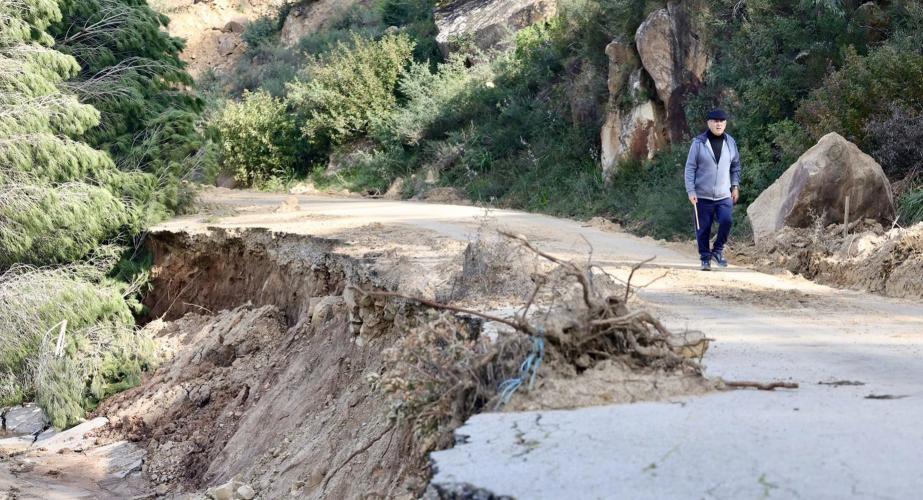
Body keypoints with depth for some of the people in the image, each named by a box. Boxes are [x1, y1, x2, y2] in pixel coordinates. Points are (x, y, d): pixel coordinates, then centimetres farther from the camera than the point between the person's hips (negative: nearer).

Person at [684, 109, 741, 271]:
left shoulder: (730, 142, 5)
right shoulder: (699, 142, -6)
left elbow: (735, 166, 17)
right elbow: (690, 168, -5)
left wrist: (735, 186, 11)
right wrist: (690, 191, -10)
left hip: (724, 195, 2)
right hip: (703, 196, -2)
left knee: (726, 221, -18)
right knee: (703, 229, 2)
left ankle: (718, 250, 3)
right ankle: (705, 258, 18)